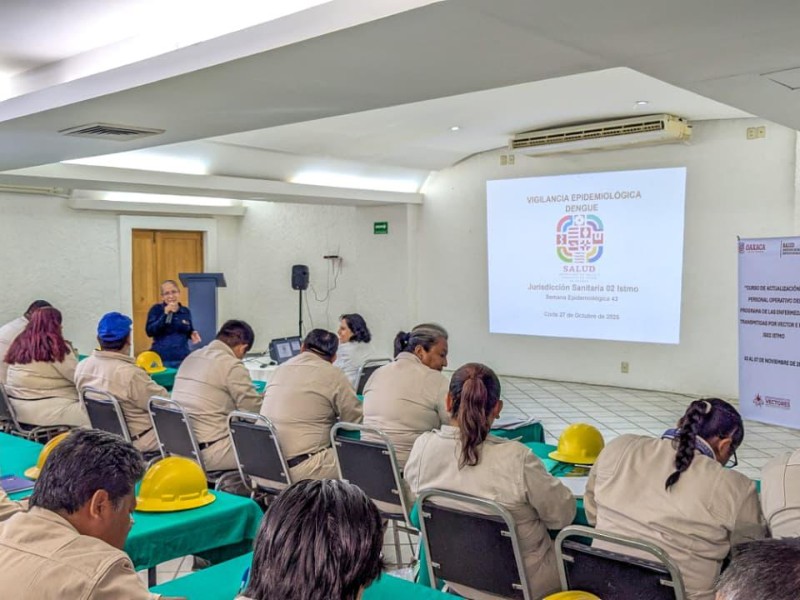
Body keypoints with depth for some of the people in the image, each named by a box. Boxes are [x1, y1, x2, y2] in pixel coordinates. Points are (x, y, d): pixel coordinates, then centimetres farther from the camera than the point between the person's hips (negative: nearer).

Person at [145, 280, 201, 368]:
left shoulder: (186, 311, 9)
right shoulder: (156, 309, -1)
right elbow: (150, 332, -13)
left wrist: (192, 334, -1)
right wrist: (165, 314, -19)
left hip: (182, 359, 3)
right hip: (161, 359, -3)